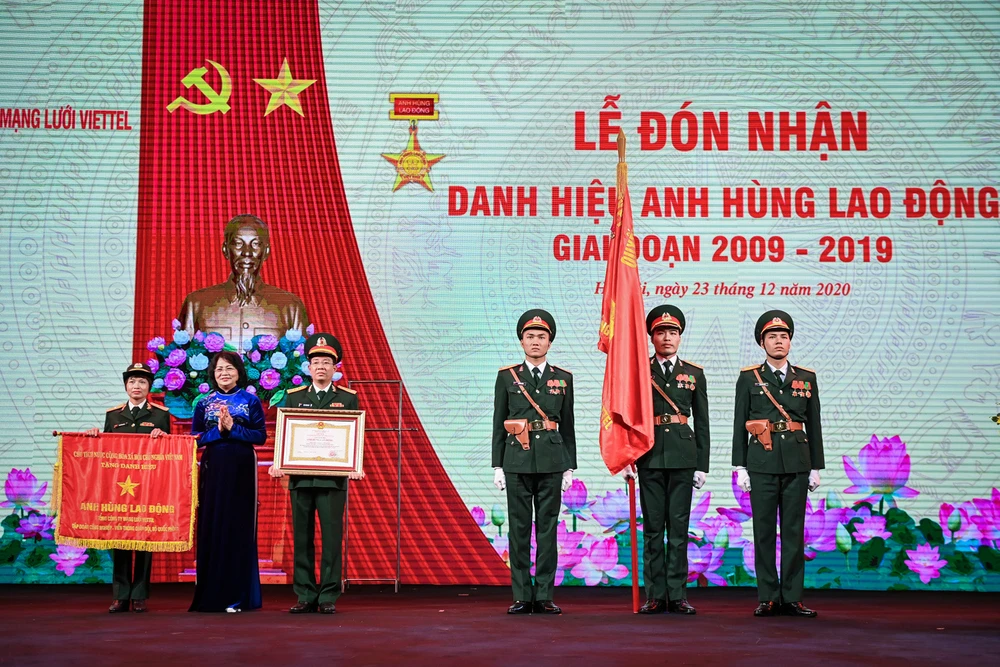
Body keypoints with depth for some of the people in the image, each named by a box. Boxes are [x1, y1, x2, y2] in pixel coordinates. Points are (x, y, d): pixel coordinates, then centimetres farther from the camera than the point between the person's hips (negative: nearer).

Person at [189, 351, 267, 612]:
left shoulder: (251, 401, 5)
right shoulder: (204, 403, 10)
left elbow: (260, 435, -1)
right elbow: (195, 438, 5)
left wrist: (233, 428, -12)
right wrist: (218, 430, -10)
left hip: (241, 469, -2)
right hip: (212, 469, 2)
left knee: (239, 527, -2)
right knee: (211, 526, 1)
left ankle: (237, 594, 4)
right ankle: (210, 595, 8)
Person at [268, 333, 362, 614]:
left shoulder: (348, 398, 7)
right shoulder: (294, 397, 12)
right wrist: (277, 464, -7)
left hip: (333, 479, -2)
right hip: (299, 477, 2)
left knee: (332, 537, -2)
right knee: (302, 538, 4)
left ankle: (328, 596, 5)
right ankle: (305, 596, 10)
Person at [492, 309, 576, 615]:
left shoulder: (563, 378, 9)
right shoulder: (507, 376, 5)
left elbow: (568, 426, 10)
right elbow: (499, 424, 6)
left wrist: (569, 467, 5)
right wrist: (497, 466, 0)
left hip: (551, 461, 1)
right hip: (517, 460, -1)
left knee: (548, 528, 2)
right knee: (519, 528, 1)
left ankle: (544, 596, 8)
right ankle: (522, 597, 7)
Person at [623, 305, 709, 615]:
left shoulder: (694, 373, 9)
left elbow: (702, 422, 9)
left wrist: (702, 464, 4)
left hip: (683, 456, 1)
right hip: (650, 455, -1)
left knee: (679, 526, 2)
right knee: (652, 527, 2)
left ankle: (677, 595, 6)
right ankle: (655, 595, 7)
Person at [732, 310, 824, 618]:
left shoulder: (807, 378, 10)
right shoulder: (749, 378, 4)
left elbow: (814, 425, 11)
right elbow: (740, 425, 3)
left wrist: (816, 468, 7)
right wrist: (740, 467, -2)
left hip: (796, 464, 2)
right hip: (762, 463, -2)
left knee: (794, 531, 3)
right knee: (764, 531, 1)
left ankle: (792, 598, 8)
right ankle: (767, 598, 6)